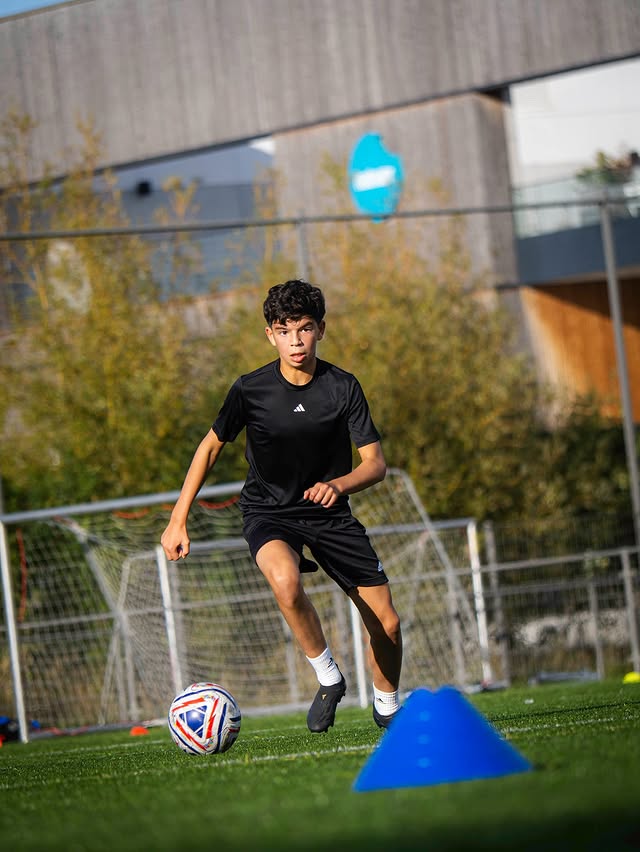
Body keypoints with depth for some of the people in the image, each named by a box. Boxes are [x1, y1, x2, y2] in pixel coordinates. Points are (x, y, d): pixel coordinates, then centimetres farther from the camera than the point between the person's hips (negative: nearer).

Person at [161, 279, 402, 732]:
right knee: (285, 579, -37)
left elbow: (376, 464, -10)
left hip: (331, 513, 2)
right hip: (268, 512, -2)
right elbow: (211, 447, 1)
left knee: (386, 624, -2)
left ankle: (388, 707, 29)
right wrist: (178, 520, -1)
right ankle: (329, 678, -16)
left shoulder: (343, 387, -11)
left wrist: (338, 484, -32)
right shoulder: (250, 390, -13)